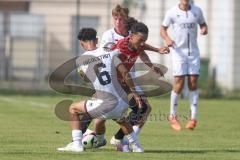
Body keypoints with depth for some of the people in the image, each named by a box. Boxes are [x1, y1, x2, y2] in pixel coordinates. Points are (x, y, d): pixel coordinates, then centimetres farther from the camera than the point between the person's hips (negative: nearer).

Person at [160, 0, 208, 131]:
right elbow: (163, 29, 2)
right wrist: (167, 39, -19)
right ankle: (172, 116, 8)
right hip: (178, 51, -3)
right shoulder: (172, 12, -5)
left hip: (193, 52, 3)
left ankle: (193, 118, -4)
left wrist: (204, 29, -8)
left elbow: (203, 24, 16)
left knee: (193, 83, -4)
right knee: (179, 83, -8)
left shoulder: (197, 11, 2)